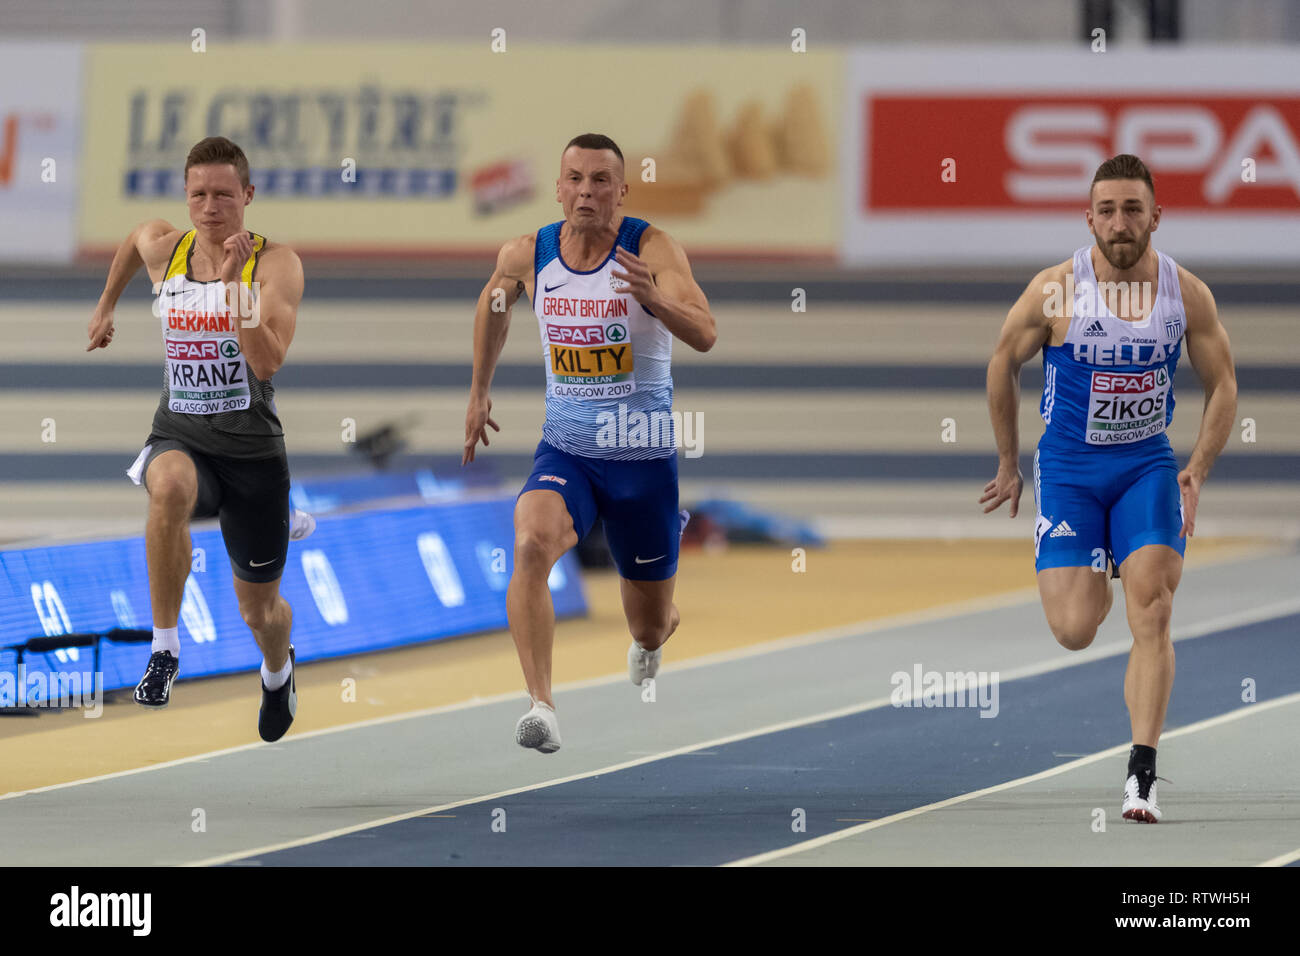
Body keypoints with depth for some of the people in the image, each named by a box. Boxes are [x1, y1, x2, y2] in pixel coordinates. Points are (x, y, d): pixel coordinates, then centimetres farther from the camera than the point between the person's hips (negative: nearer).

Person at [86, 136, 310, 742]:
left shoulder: (275, 263, -11)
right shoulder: (162, 247, 0)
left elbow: (267, 361, -24)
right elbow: (133, 241, 28)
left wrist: (235, 283, -30)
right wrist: (106, 306, 35)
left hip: (251, 447, -1)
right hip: (179, 435, 1)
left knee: (260, 611, 14)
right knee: (170, 488, -40)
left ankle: (277, 670, 53)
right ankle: (165, 648, -29)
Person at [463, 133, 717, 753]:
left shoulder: (652, 249, -15)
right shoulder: (528, 256, -4)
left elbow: (705, 336, -28)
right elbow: (494, 302, 20)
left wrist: (654, 299, -47)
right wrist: (478, 392, 22)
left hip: (644, 459, -1)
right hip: (565, 451, 1)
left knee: (651, 627, 12)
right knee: (532, 545, -32)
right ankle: (541, 705, -35)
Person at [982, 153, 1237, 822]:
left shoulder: (1187, 295, -6)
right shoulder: (1056, 292, -12)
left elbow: (1222, 386, 6)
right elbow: (1003, 365, 4)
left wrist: (1198, 470, -7)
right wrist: (1008, 464, 10)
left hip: (1147, 466, 1)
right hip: (1068, 467, -1)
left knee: (1151, 610, -15)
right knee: (1075, 633, -8)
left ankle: (1142, 773, -13)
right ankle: (1091, 581, 32)